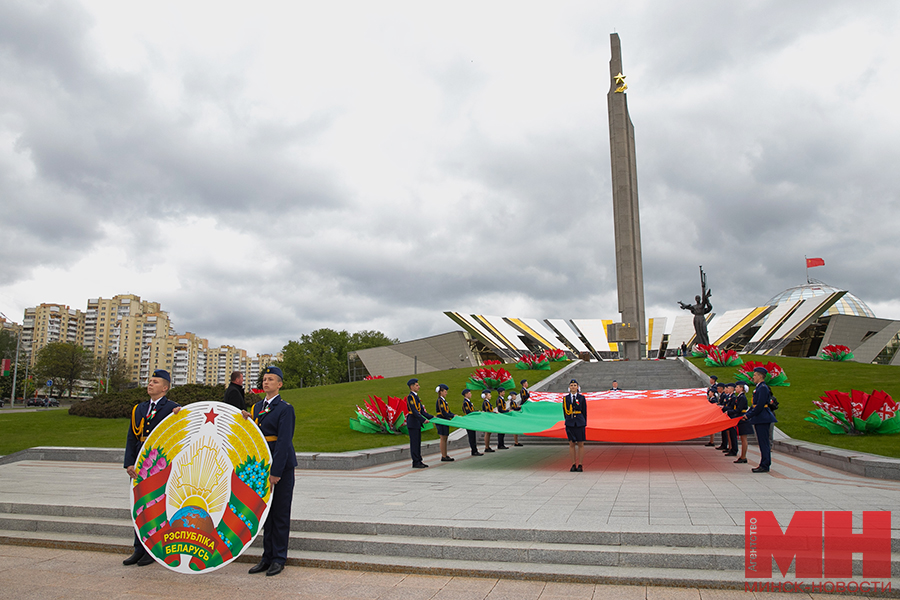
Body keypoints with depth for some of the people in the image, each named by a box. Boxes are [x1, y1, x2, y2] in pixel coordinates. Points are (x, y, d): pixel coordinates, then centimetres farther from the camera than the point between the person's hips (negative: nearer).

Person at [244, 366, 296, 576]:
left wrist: (276, 472, -19)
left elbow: (283, 442, -15)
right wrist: (248, 420, -6)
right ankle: (267, 556, 23)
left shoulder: (285, 409, -9)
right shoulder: (257, 407, 13)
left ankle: (278, 559, 11)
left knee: (280, 512, 1)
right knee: (266, 510, 13)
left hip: (281, 465, -7)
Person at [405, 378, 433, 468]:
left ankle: (419, 461, 16)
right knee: (414, 443, -4)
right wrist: (423, 420, -23)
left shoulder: (416, 396, 16)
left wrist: (431, 417, 8)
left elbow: (422, 410, 16)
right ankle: (415, 462, 0)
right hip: (412, 423, -9)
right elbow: (414, 411, -21)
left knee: (418, 443, 11)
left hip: (417, 423, 9)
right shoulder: (410, 397, -13)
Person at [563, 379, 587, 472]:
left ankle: (580, 465, 6)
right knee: (571, 444, 3)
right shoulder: (565, 398, 6)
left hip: (580, 423, -1)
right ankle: (574, 464, 10)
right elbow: (565, 412, 12)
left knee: (580, 444, 0)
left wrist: (584, 424, 3)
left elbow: (584, 412, 5)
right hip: (570, 423, 1)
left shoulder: (581, 398, 3)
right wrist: (568, 421, 12)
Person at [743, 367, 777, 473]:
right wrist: (746, 414, 12)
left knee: (763, 442, -6)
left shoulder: (763, 388, -15)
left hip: (762, 419, -10)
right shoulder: (759, 387, 16)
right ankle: (764, 464, 17)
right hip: (759, 419, 10)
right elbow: (755, 405, 19)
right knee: (763, 442, 12)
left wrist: (749, 415, -15)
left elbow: (760, 405, -21)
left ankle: (765, 466, -2)